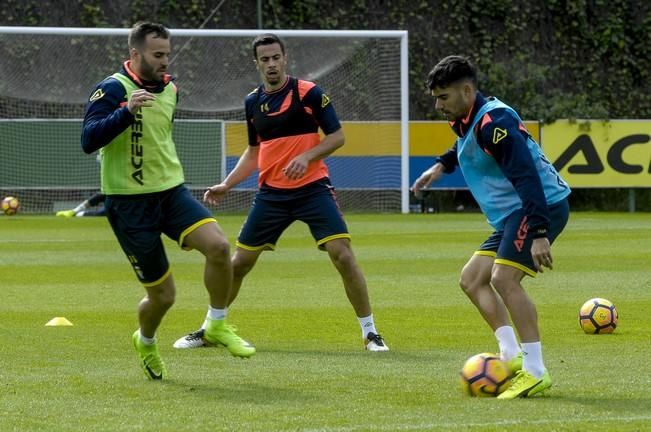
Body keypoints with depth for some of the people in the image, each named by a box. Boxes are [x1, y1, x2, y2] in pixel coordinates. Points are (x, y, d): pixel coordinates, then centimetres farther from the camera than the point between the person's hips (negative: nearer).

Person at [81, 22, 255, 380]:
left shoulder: (169, 88, 8)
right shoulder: (112, 89, -15)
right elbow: (88, 141, -28)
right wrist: (126, 111, -39)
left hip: (171, 191, 6)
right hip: (129, 203, -5)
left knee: (218, 245, -22)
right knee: (162, 294, -1)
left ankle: (217, 326, 0)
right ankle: (145, 343, 34)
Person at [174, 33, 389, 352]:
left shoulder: (308, 92, -6)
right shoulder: (253, 102, 9)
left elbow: (337, 136, -5)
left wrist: (307, 156, -20)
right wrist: (226, 185, 11)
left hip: (312, 188, -4)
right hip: (271, 192, 4)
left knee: (342, 255, -16)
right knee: (240, 262, 6)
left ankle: (370, 333, -5)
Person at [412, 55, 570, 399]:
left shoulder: (493, 122, -20)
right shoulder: (465, 123, 11)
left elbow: (526, 176, -29)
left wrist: (538, 234, -35)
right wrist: (441, 165, 27)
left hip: (541, 205, -11)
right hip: (512, 214, 11)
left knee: (503, 278, -24)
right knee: (472, 279, 10)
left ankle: (535, 372, -23)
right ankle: (511, 355, 2)